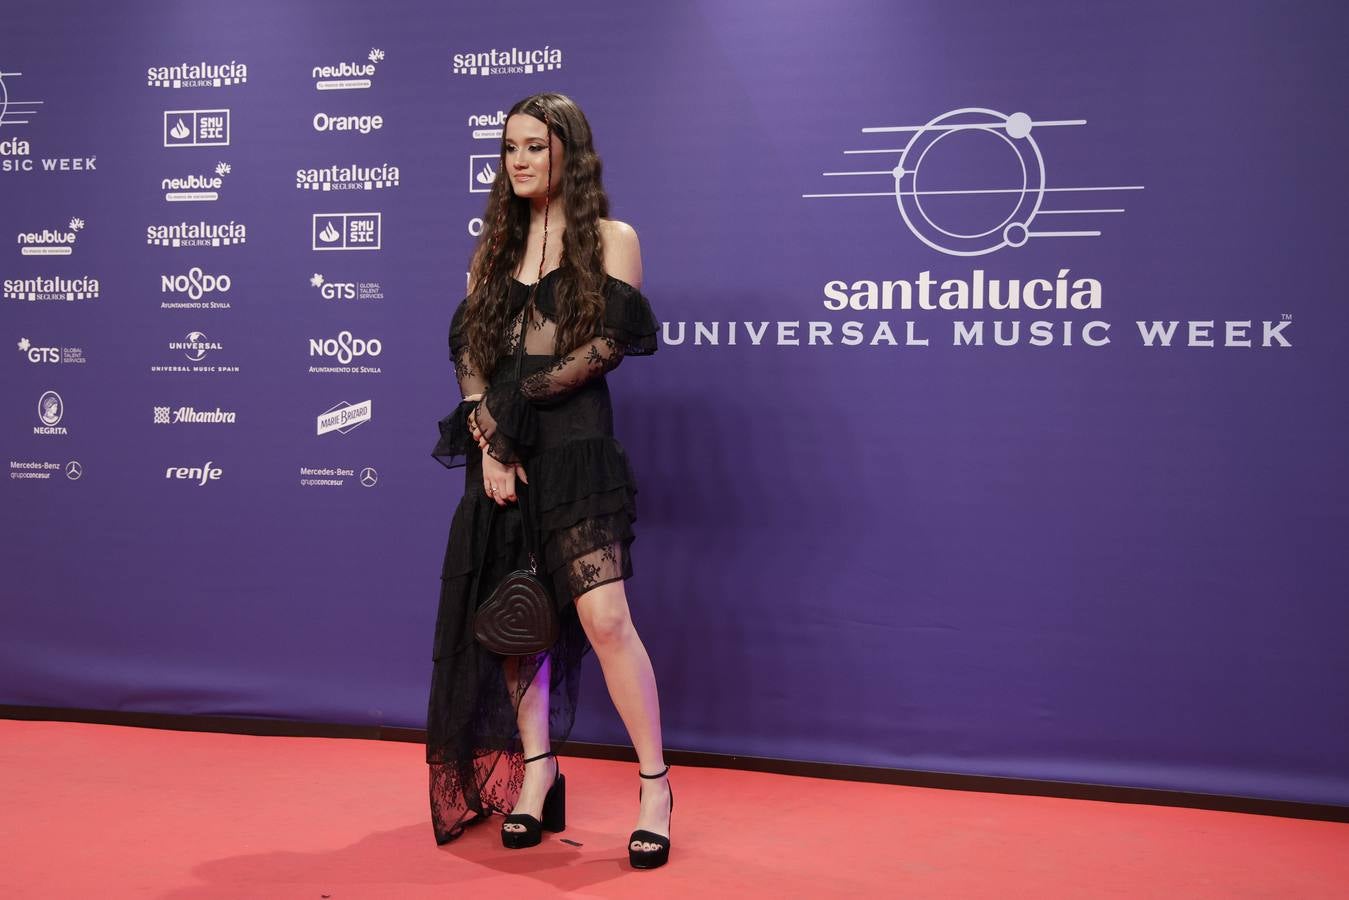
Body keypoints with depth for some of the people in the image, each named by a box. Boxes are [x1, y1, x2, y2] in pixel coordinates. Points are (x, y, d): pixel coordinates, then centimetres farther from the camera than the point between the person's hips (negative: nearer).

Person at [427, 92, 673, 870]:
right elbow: (469, 349, 8)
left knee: (602, 615, -13)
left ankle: (655, 783, -3)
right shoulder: (496, 247, 16)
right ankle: (535, 767, 19)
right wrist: (488, 443, -6)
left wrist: (517, 399, -7)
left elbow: (610, 344, -8)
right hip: (503, 452, 5)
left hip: (575, 446, -5)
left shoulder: (610, 239, 2)